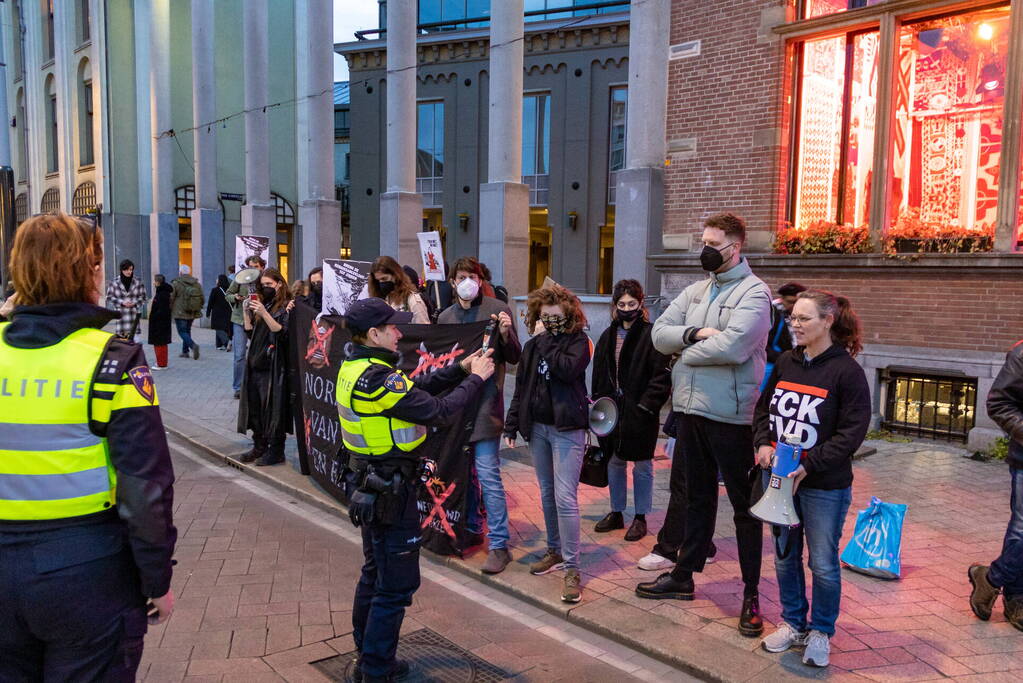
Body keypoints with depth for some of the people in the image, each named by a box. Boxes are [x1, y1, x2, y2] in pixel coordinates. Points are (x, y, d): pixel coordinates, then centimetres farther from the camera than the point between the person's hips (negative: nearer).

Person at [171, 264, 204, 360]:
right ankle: (185, 351, 18)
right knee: (187, 331, 17)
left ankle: (193, 345, -25)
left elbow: (170, 299, -8)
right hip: (192, 313, 5)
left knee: (182, 332, -2)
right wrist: (197, 309, 22)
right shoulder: (197, 284, 4)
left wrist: (169, 311, 6)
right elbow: (202, 299, 8)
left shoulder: (176, 284, -10)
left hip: (180, 313, -5)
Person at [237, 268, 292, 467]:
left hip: (274, 367, -7)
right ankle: (259, 447, 22)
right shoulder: (263, 304, 16)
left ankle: (276, 451, 6)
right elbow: (250, 333, 16)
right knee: (255, 408, 11)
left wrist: (264, 313, -24)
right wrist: (247, 312, 2)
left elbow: (283, 332, -17)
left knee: (273, 409, -3)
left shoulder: (286, 306, -4)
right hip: (256, 364, 7)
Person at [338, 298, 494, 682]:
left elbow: (417, 388, 8)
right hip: (391, 492, -10)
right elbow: (439, 412, -22)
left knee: (374, 573, 23)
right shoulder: (380, 377, -26)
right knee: (397, 584, 4)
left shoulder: (354, 368, 4)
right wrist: (475, 379, -9)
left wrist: (459, 369, 3)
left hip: (368, 486, 10)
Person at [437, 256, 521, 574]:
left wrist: (506, 333, -22)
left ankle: (499, 545, -1)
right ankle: (469, 530, 32)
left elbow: (514, 358, -5)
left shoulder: (497, 310, -2)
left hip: (485, 402, -6)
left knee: (488, 474, -8)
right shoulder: (445, 317, 13)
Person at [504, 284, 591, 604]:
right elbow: (520, 387, 13)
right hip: (537, 426, 6)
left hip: (567, 428, -6)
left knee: (565, 498, -11)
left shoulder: (578, 341, -5)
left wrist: (547, 341, -14)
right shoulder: (532, 345, 9)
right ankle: (555, 551, 30)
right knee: (547, 493, 15)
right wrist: (512, 424, 10)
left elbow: (567, 369, -24)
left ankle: (571, 568, -6)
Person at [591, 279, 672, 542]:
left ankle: (640, 518, 20)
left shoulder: (651, 335, -9)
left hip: (640, 412, -6)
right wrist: (598, 403, 5)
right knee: (614, 462, 15)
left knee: (642, 465, 7)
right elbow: (598, 374, 13)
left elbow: (662, 376, -13)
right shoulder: (608, 336, 10)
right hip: (611, 409, 6)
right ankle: (616, 513, 29)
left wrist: (647, 406, -19)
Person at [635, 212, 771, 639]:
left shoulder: (753, 292, -10)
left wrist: (686, 350, -9)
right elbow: (659, 333, 4)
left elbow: (732, 346, -25)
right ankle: (683, 576, 32)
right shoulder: (694, 292, 12)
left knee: (744, 505, 6)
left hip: (731, 415, -7)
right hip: (691, 410, 7)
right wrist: (695, 334, -14)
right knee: (697, 498, 19)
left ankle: (752, 594, 17)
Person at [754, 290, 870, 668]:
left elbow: (852, 431, -15)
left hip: (825, 486, -5)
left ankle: (821, 631, 26)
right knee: (785, 556, 16)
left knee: (823, 563, 5)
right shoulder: (786, 362, 5)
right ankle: (793, 623, 34)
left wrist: (809, 466, -21)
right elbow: (763, 407, 12)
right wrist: (764, 443, -7)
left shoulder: (847, 370, -12)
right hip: (779, 478, 6)